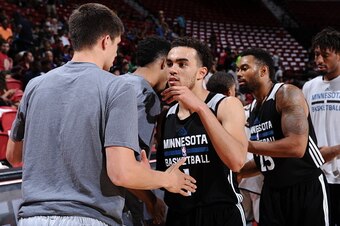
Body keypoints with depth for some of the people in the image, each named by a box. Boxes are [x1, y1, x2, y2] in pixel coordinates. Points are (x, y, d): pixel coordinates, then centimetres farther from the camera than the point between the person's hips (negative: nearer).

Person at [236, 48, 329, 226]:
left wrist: (247, 145, -21)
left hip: (306, 189, -8)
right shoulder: (253, 108, 12)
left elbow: (296, 147, -27)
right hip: (272, 190, 8)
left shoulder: (287, 94, -13)